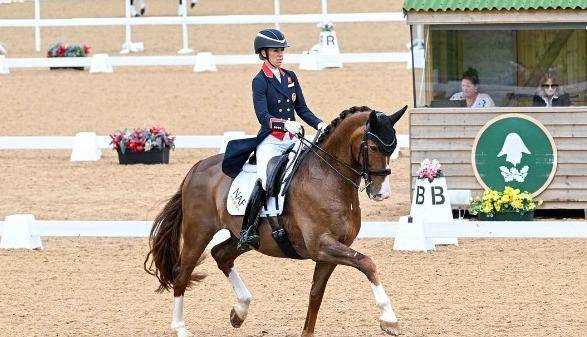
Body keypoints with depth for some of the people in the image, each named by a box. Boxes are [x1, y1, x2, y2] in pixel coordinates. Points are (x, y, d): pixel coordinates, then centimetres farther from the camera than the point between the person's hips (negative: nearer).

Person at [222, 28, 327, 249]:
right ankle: (247, 231, -22)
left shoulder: (290, 77, 13)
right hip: (270, 141, -6)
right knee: (266, 181, -27)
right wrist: (285, 124, -31)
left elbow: (302, 109, 16)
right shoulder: (260, 81, -5)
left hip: (292, 140, 6)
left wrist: (319, 124, -2)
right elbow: (263, 116, -15)